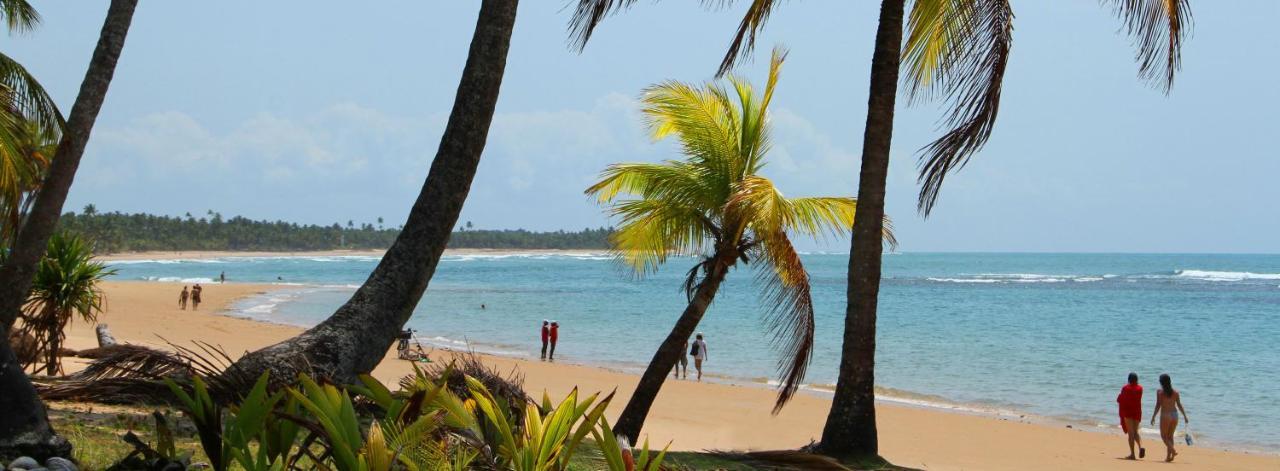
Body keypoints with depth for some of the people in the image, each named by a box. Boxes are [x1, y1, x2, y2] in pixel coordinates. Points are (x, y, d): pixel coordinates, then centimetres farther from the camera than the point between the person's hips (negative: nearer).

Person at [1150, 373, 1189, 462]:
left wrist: (1153, 417, -8)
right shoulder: (1175, 392, 4)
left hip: (1165, 415, -5)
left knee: (1163, 436, 6)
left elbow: (1158, 405, -11)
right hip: (1174, 415, 5)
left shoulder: (1160, 392, -6)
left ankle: (1173, 451, -16)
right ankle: (1168, 456, 10)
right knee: (1170, 436, 13)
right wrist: (1185, 416, 8)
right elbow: (1179, 405, 2)